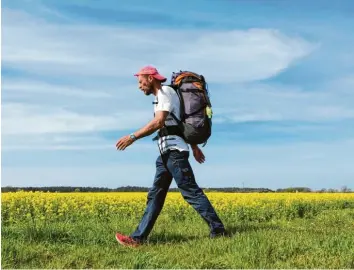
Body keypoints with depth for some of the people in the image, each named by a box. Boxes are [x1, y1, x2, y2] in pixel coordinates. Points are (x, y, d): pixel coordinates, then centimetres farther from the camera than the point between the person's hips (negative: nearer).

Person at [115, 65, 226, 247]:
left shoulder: (165, 91, -7)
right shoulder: (162, 95, 22)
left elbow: (159, 122, -21)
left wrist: (133, 137, -22)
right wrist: (194, 147, 29)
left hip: (174, 151, -10)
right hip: (167, 153, 10)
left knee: (191, 192, -6)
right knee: (155, 196, 5)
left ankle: (218, 230, 2)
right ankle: (138, 238, 5)